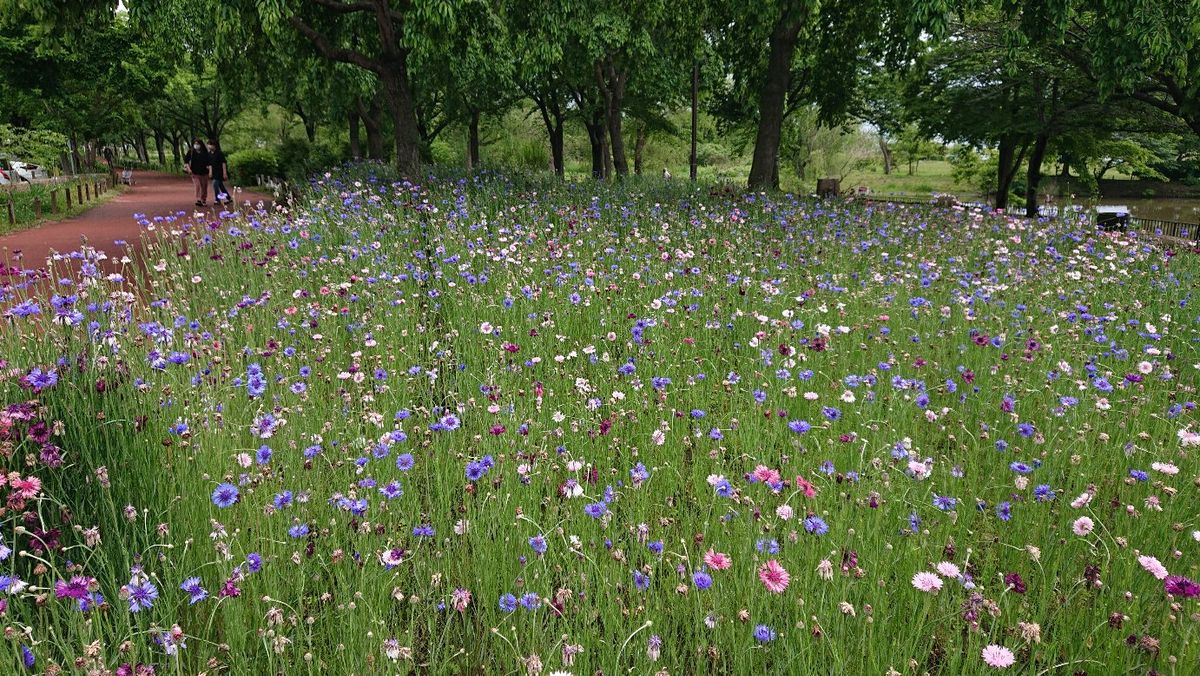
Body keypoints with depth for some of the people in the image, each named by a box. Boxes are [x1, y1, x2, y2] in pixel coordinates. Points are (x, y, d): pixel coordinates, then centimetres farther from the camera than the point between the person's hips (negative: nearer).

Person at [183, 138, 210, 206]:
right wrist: (188, 168, -6)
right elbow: (186, 160, 4)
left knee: (204, 187, 10)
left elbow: (208, 161, 14)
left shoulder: (205, 152, 4)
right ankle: (198, 200, -21)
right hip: (195, 172, -3)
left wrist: (208, 166, -4)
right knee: (198, 186, -16)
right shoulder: (191, 152, 0)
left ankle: (204, 200, 24)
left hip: (204, 172, 3)